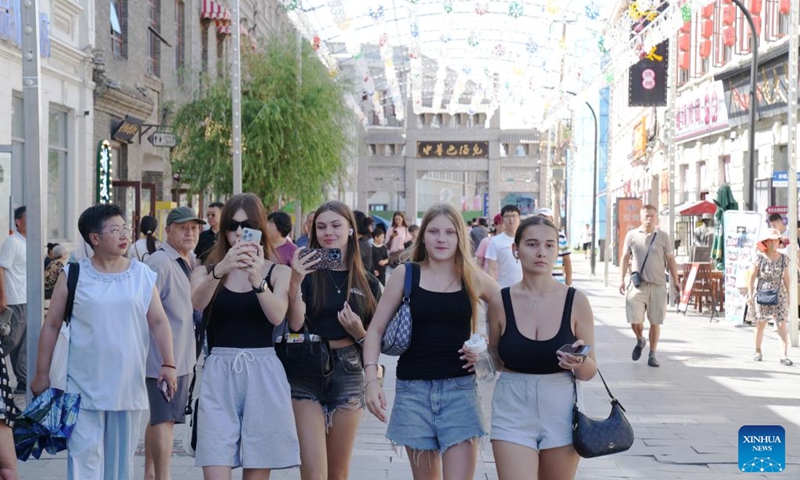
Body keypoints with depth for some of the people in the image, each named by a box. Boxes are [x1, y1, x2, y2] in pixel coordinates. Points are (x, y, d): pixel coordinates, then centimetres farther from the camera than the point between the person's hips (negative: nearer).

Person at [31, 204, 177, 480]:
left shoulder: (142, 275, 5)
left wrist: (168, 363, -9)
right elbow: (52, 325, 3)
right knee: (85, 456, -6)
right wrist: (42, 374, 2)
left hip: (129, 385, 2)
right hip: (85, 387, -2)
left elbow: (158, 322, 3)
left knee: (121, 456, 11)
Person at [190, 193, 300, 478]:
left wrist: (257, 280, -30)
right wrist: (219, 270, -34)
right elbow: (197, 302, -15)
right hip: (219, 372, 0)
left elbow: (277, 316, -13)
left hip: (262, 373, 0)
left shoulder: (278, 272, 7)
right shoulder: (207, 271, 8)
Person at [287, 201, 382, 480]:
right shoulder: (306, 272, -1)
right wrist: (294, 283, -27)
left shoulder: (367, 282, 6)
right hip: (306, 373, -3)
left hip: (348, 374, 3)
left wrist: (358, 331, -10)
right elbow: (295, 325, -15)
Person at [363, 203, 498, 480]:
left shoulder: (473, 278, 3)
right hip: (414, 388, 1)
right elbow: (376, 329, 3)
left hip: (460, 388, -1)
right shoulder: (406, 274, 2)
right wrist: (372, 379, -7)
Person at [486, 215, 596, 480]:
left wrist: (580, 362, -20)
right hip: (512, 411, -1)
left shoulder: (575, 301, -4)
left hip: (561, 412, 1)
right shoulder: (500, 302, -2)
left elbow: (589, 372, 2)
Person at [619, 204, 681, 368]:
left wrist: (675, 280, 4)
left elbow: (670, 260, 8)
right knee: (634, 320, -7)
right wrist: (622, 279, 6)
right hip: (638, 284, 0)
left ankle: (652, 355, 15)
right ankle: (640, 340, 25)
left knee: (655, 322, 3)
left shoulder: (663, 237, 4)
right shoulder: (632, 235, 5)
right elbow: (625, 258, 11)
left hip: (658, 285, 0)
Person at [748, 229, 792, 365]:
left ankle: (784, 355, -12)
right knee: (761, 324, 5)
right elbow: (752, 277, -3)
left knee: (782, 324, -8)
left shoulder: (784, 259, 5)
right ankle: (757, 351, 24)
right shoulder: (759, 257, -4)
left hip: (779, 295, 2)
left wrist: (789, 296, 10)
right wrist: (750, 295, -7)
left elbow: (786, 278, 10)